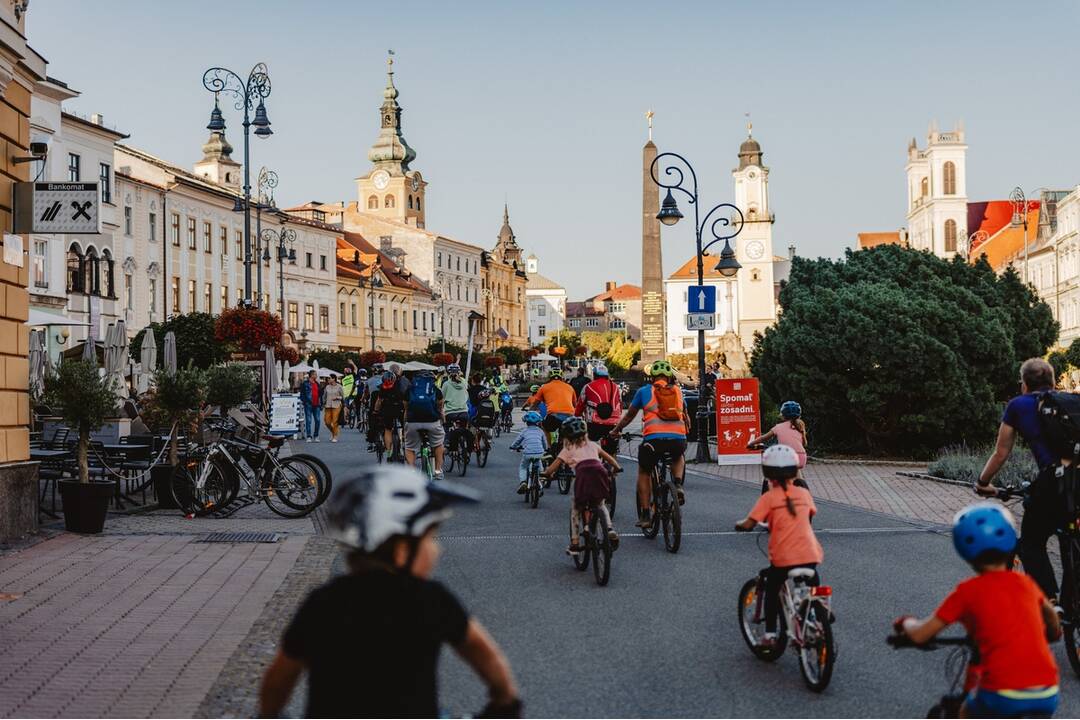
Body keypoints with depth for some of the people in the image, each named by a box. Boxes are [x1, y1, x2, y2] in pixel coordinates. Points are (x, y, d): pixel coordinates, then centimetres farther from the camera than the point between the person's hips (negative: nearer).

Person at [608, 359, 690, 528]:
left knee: (644, 472, 22)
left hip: (654, 439, -2)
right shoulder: (677, 391, 21)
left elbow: (629, 416, 25)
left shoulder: (644, 391, 15)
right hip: (679, 439, 2)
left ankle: (645, 515, 15)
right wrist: (686, 431, 56)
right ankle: (678, 484, 10)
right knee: (678, 458, 38)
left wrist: (616, 430, 43)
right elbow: (686, 417, 35)